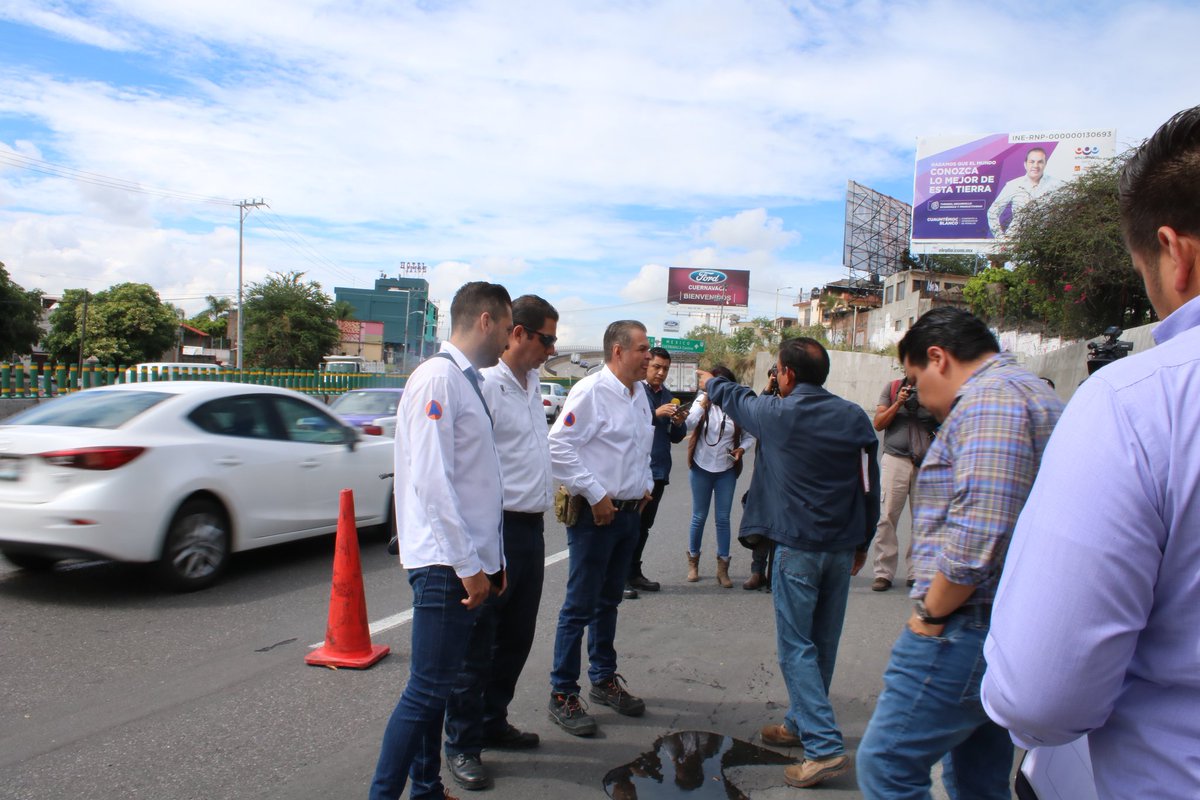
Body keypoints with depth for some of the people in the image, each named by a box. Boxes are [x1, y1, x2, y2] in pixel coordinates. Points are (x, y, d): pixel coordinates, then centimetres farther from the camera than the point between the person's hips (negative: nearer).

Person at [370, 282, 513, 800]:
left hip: (468, 561, 9)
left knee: (437, 686, 17)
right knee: (427, 689, -4)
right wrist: (467, 564, -19)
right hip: (445, 563, -9)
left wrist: (491, 558, 17)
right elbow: (431, 479, -20)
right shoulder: (438, 377, -13)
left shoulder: (467, 381, 15)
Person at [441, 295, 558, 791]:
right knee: (478, 643, 3)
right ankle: (461, 745, 17)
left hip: (532, 526, 9)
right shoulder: (486, 385, -16)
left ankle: (493, 722, 34)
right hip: (497, 527, -9)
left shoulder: (532, 383, 12)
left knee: (516, 637, 18)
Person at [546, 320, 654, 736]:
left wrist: (646, 485, 14)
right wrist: (595, 495, -21)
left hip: (630, 512, 8)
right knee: (580, 606, -1)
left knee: (608, 601, 19)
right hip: (595, 514, -8)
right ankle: (563, 695, 11)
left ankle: (604, 679, 33)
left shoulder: (639, 395, 12)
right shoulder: (591, 391, -16)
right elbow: (559, 445, -22)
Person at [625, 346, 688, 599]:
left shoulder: (668, 397, 13)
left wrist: (679, 424, -5)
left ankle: (634, 573, 25)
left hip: (658, 470, 7)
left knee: (644, 526, 14)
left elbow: (676, 437, 16)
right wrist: (656, 414, -26)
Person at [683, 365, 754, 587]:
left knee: (723, 519, 6)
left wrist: (742, 448, -16)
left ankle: (722, 567, 15)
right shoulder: (702, 402, -7)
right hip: (701, 468, 0)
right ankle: (693, 561, 27)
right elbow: (690, 424, -23)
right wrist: (704, 400, -29)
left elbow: (749, 435, 3)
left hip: (726, 470, 1)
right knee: (699, 517, 10)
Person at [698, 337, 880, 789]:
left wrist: (711, 383, 34)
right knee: (823, 643, 15)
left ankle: (825, 747, -5)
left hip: (798, 546, -5)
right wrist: (862, 541, 18)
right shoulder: (855, 418, 2)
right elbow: (870, 484, 6)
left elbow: (737, 401, 12)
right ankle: (802, 723, 30)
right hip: (843, 547, 6)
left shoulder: (778, 414, -9)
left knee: (796, 646, 0)